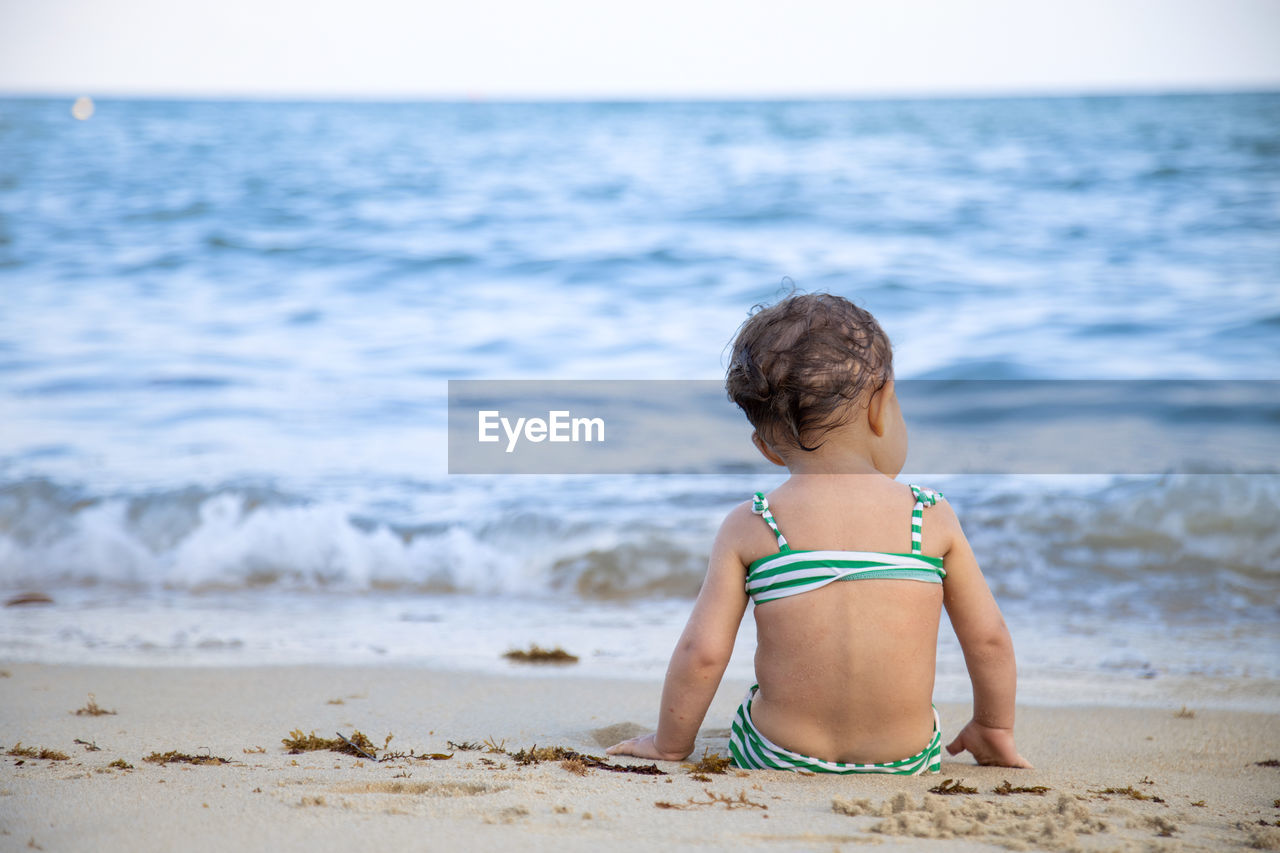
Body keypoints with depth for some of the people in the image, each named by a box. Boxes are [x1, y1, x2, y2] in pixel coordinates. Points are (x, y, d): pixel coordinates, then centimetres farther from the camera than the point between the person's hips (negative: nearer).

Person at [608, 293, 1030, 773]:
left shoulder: (748, 529, -7)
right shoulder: (934, 520, -5)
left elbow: (702, 652, -9)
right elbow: (988, 639, 1)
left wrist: (669, 745, 8)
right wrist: (994, 730, 19)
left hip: (779, 758, -1)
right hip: (906, 761, 1)